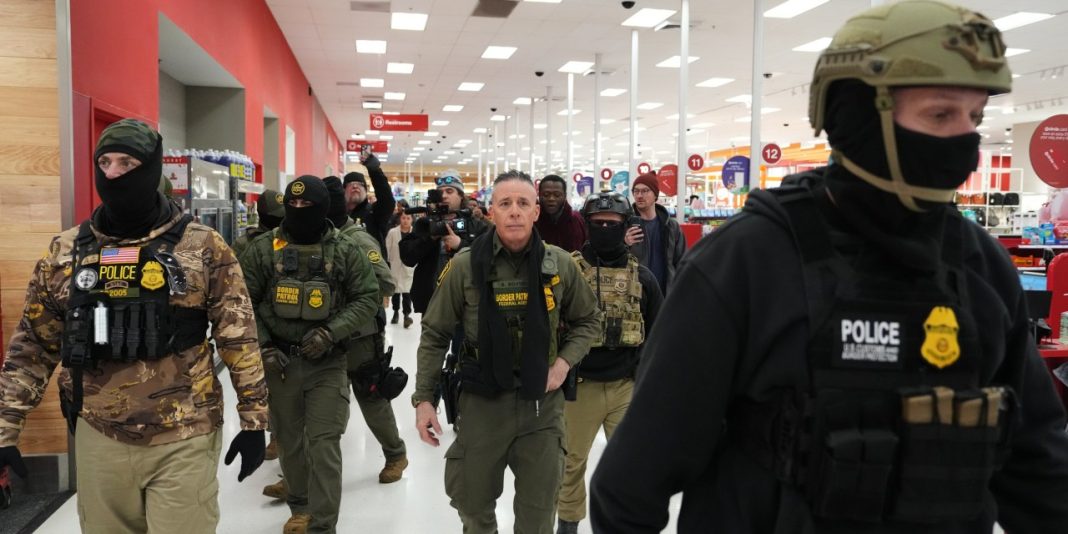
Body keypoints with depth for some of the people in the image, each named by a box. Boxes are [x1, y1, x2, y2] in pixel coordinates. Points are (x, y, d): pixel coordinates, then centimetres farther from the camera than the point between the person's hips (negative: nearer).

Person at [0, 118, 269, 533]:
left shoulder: (203, 247, -6)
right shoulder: (66, 251, 4)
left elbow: (240, 338, -5)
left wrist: (253, 420, -5)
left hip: (183, 440, -3)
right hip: (98, 439, 4)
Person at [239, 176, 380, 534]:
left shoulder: (345, 251, -2)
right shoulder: (263, 248, 0)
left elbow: (368, 298, 0)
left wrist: (331, 332, -12)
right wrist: (261, 345, -6)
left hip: (327, 363, -2)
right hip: (278, 361, 2)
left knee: (324, 444, -4)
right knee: (289, 440, 15)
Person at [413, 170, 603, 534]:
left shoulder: (559, 264, -4)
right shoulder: (465, 265, -9)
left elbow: (588, 320, 10)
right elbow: (435, 334, -1)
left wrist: (564, 362, -6)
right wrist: (423, 397, -4)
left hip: (543, 401, 1)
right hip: (482, 401, -1)